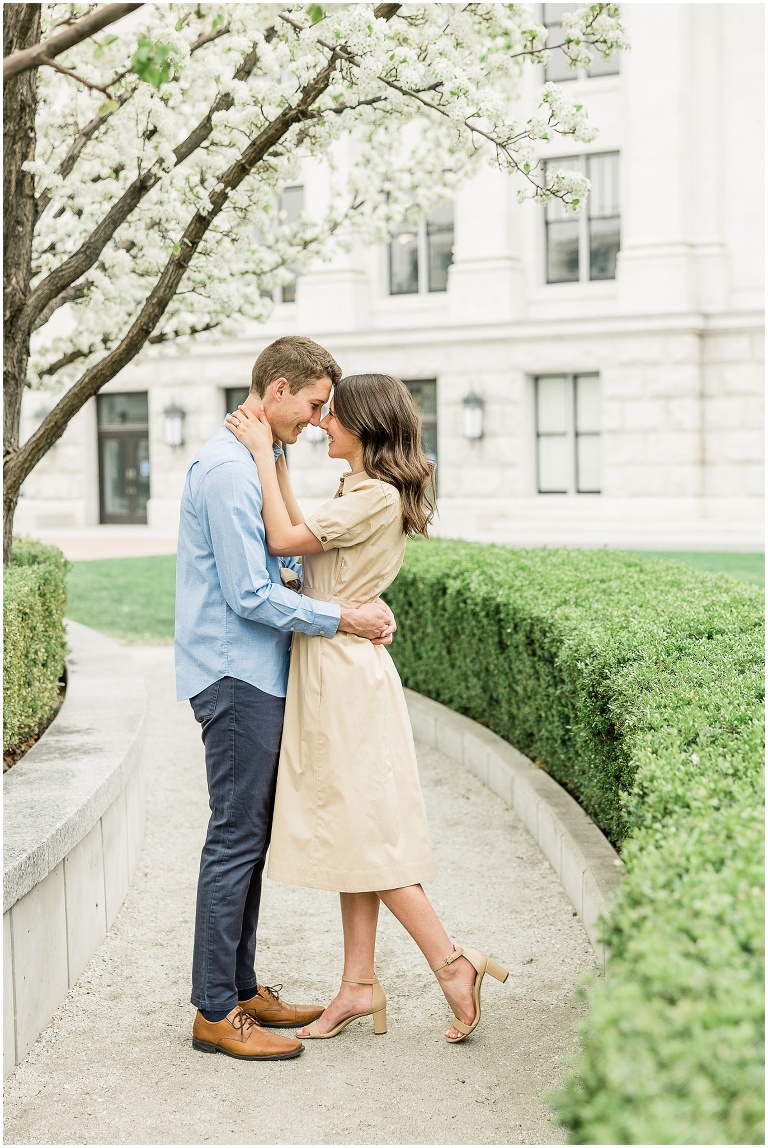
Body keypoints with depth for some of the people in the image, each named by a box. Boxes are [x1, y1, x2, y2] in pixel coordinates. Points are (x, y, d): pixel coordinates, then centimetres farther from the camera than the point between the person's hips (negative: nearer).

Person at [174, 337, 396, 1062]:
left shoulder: (251, 462, 16)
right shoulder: (228, 469, -17)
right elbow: (249, 597, -20)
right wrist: (344, 619, -15)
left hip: (253, 676, 10)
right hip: (235, 676, -10)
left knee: (250, 838, 14)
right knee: (236, 839, -5)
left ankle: (240, 989, 23)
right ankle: (215, 1013, 2)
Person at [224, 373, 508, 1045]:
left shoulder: (377, 497, -16)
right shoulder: (364, 493, 15)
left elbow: (284, 540, -19)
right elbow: (301, 537, 19)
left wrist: (264, 455, -12)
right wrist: (273, 462, 16)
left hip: (344, 671, -10)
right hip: (332, 670, 10)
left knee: (361, 832, -4)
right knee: (351, 832, 11)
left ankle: (453, 962, 1)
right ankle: (360, 986, 17)